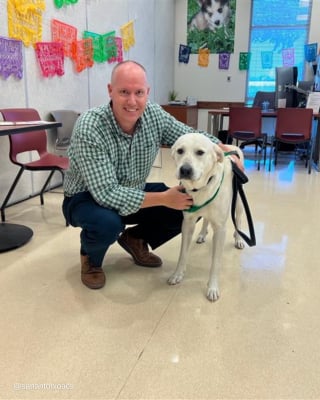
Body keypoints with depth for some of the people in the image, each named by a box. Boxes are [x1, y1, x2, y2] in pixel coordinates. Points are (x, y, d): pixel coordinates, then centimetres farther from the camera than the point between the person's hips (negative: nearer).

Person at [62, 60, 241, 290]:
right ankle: (90, 258, 0)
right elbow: (107, 194, -35)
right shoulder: (89, 128, -31)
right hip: (87, 198, -5)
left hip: (132, 195, 6)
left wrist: (225, 150, -16)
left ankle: (135, 239, 15)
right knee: (107, 224, -38)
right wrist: (163, 198, -34)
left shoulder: (155, 115, -15)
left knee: (190, 206, -8)